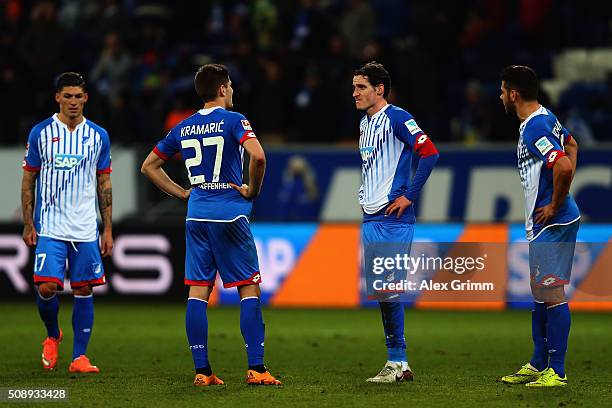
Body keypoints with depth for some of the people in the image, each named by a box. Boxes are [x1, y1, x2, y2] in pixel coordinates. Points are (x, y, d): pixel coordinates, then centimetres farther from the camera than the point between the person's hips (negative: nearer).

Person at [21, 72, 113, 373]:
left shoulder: (98, 136, 5)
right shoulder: (41, 133, 1)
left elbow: (104, 184, 10)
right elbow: (28, 181, 6)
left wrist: (108, 229, 6)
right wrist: (28, 225, 0)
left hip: (86, 229, 2)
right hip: (49, 227, -2)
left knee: (84, 291, 1)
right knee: (47, 287, -11)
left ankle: (79, 357, 7)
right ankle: (52, 336, 17)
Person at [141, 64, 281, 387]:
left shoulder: (182, 128, 11)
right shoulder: (233, 120, -6)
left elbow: (149, 166, 19)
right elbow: (258, 156, -22)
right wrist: (252, 190, -7)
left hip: (196, 215, 5)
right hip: (230, 214, -5)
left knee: (197, 292, 4)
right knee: (249, 289, 1)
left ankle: (201, 370, 3)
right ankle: (256, 369, -5)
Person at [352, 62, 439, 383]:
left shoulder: (396, 118, -10)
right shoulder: (365, 123, 17)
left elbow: (430, 153, -17)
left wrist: (409, 196, -16)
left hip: (392, 218, -9)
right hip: (370, 218, 9)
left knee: (388, 288, -10)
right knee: (378, 290, 8)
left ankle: (397, 362, -5)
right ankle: (399, 364, 13)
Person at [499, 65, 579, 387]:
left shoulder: (534, 128, -20)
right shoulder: (546, 118, 13)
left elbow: (564, 166, -33)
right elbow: (571, 145, 31)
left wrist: (554, 206, -20)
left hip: (552, 223, -11)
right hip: (540, 225, 11)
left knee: (551, 292, -8)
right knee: (539, 292, 17)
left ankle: (556, 371, -6)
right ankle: (538, 365, 25)